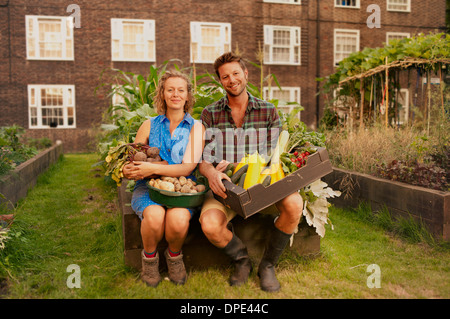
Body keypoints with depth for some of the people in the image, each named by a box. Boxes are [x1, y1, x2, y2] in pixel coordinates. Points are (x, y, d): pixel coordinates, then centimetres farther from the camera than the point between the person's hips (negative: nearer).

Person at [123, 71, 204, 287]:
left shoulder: (196, 127, 7)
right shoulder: (149, 126, 12)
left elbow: (188, 167, -7)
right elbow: (130, 162, 10)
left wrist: (154, 168, -21)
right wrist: (132, 171, -16)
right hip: (148, 188, 1)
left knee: (178, 218, -34)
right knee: (155, 215, -33)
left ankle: (174, 256, 1)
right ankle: (149, 257, 0)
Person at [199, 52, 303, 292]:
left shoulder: (268, 111, 6)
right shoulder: (210, 114, 5)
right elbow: (203, 159, -3)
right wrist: (211, 173, -29)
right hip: (224, 185, 0)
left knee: (294, 204, -29)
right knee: (210, 224, -30)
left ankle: (267, 264, -2)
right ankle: (241, 259, 6)